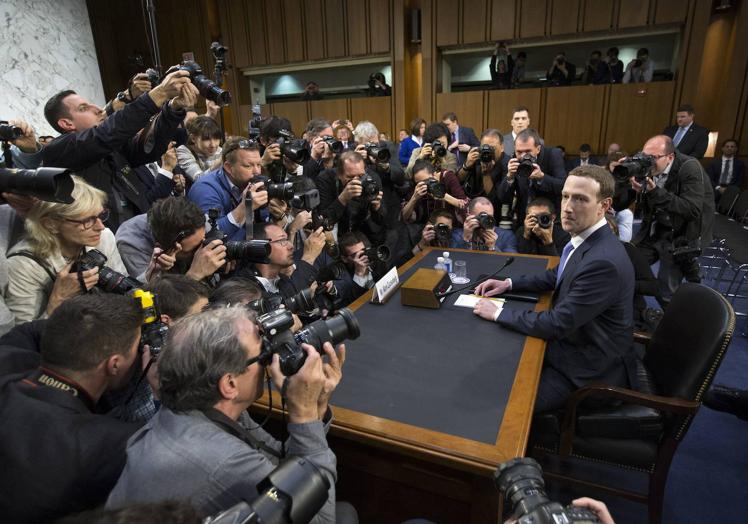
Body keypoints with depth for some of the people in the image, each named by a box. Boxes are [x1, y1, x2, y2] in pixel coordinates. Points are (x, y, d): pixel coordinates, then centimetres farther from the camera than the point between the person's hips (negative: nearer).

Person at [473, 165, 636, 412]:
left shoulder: (603, 261, -31)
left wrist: (498, 313, -18)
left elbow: (557, 324, -27)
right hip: (574, 341, 8)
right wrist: (509, 283, 4)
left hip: (591, 370, -8)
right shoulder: (586, 239, -2)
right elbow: (556, 277, 16)